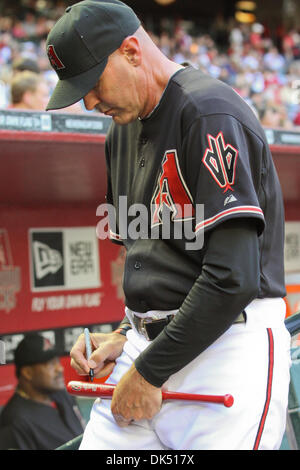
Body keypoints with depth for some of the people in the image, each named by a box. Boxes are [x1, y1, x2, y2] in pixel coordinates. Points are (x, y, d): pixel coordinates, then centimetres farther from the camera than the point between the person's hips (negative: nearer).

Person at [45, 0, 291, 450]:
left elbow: (234, 277, -21)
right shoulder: (123, 129, 16)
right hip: (149, 346, 8)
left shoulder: (211, 113, -14)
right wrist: (125, 335, 9)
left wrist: (149, 373, -15)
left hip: (228, 347, -8)